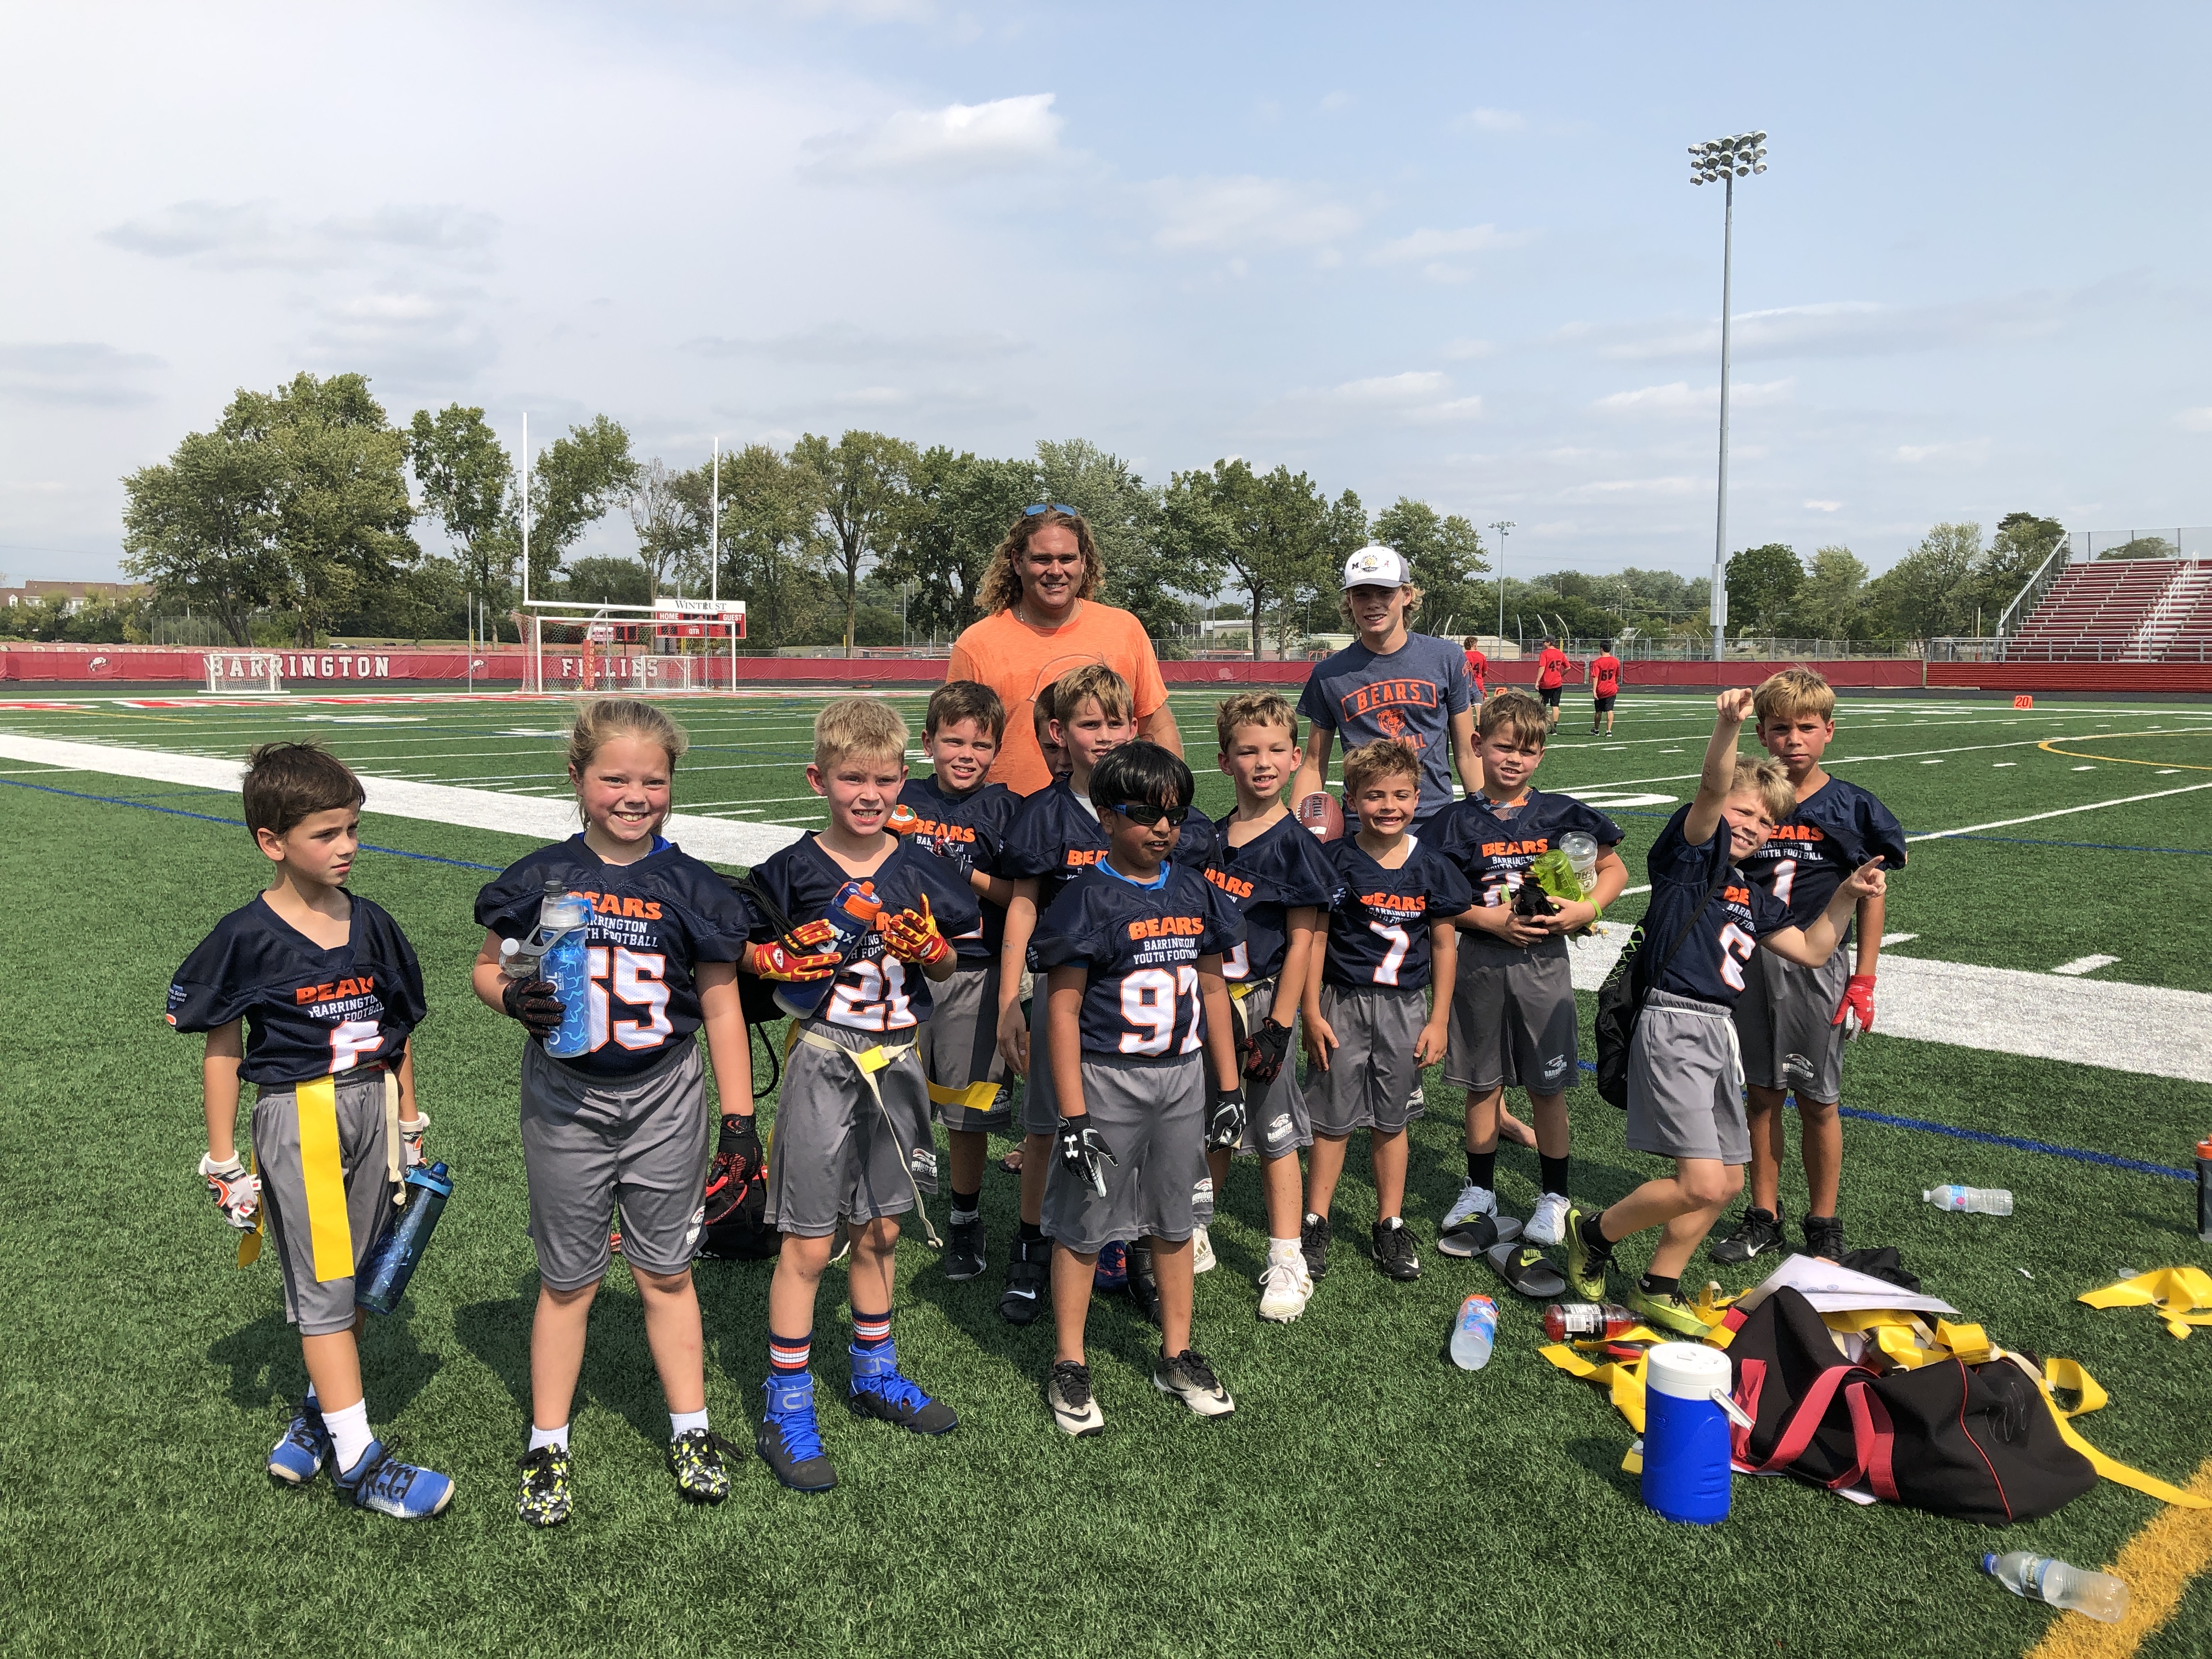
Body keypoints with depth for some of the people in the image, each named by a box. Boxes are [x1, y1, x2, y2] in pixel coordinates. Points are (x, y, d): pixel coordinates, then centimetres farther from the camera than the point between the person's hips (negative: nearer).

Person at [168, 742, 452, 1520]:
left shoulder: (371, 926, 4)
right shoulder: (247, 938, -9)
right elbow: (222, 1050, -4)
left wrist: (409, 1124, 14)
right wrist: (224, 1163, -4)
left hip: (371, 1111, 5)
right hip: (295, 1120, -5)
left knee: (358, 1275, 12)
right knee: (322, 1288, 1)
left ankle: (320, 1412, 32)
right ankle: (357, 1460, 6)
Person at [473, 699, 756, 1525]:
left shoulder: (691, 889, -5)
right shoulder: (541, 879, -6)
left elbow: (721, 1005, 1)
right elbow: (487, 968, 6)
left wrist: (740, 1115, 1)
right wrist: (515, 998, -18)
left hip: (664, 1100, 0)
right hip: (564, 1101, 0)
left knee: (665, 1273, 12)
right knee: (567, 1279, 12)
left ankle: (690, 1432, 28)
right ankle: (548, 1448, 27)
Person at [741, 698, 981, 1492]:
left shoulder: (919, 869, 3)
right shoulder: (792, 870, -7)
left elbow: (949, 967, 11)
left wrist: (931, 945, -10)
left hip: (896, 1065, 4)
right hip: (823, 1063, -4)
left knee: (879, 1230, 17)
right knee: (808, 1244, 1)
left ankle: (874, 1374, 35)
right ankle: (786, 1408, 14)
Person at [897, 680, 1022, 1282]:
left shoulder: (1005, 809, -1)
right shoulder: (904, 800, 5)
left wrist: (967, 875, -17)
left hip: (972, 974, -2)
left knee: (967, 1108, 6)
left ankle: (966, 1220, 24)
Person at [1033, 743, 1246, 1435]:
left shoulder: (1195, 892, 4)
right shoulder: (1086, 898, -12)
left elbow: (1212, 990, 11)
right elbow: (1063, 1008, -12)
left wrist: (1229, 1087, 9)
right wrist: (1071, 1114, -15)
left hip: (1182, 1078, 5)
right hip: (1105, 1082, -5)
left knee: (1174, 1220, 15)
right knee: (1083, 1224, 6)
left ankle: (1177, 1357, 30)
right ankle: (1069, 1368, 21)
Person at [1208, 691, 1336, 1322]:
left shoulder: (1293, 845, -9)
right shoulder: (1208, 838, 5)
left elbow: (1301, 944, -10)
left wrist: (1278, 1029, -13)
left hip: (1260, 1005, -4)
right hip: (1207, 1006, 4)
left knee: (1273, 1133, 5)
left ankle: (1287, 1262, 17)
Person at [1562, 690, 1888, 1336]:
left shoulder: (1752, 898, 19)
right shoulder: (1692, 851, -4)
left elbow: (1810, 950, 25)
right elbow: (1711, 788, -22)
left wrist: (1846, 896, 14)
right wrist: (1729, 725, -38)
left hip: (1720, 1033, 9)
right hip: (1674, 1025, -9)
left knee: (1728, 1179, 14)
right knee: (1702, 1183, -15)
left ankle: (1657, 1289, 27)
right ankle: (1594, 1234, 8)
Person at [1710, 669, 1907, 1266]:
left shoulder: (1852, 808, -3)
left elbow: (1872, 896, 0)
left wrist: (1863, 981, -3)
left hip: (1817, 966, -2)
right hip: (1750, 963, 2)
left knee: (1817, 1101, 5)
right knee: (1762, 1094, 10)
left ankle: (1823, 1225, 20)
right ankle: (1763, 1215, 23)